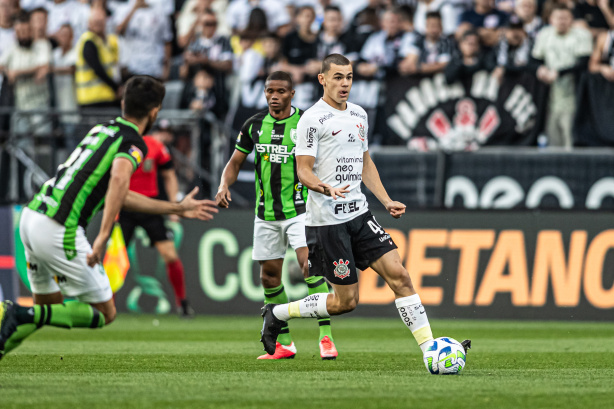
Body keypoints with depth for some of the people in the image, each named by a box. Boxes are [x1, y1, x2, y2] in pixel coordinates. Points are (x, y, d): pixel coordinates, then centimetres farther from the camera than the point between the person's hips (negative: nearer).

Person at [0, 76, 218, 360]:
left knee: (49, 306, 25)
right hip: (60, 230, -8)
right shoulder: (134, 143, -4)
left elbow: (119, 196, 28)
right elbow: (119, 177, -27)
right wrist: (103, 237, -33)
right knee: (104, 313, 5)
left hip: (31, 216, 8)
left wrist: (178, 208, 34)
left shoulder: (101, 130, 21)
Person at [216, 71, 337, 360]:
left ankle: (326, 337, -21)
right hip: (266, 213, 4)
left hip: (299, 209, -4)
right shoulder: (254, 125, 4)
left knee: (309, 264, -21)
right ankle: (284, 343, 20)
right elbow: (235, 162, 12)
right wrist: (224, 186, -7)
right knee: (269, 276, 7)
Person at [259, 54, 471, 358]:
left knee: (398, 274, -6)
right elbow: (303, 171, -13)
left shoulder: (358, 115, 14)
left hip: (358, 214, 7)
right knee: (345, 301, -3)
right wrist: (329, 189, -32)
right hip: (327, 220, -7)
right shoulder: (313, 119, -9)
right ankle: (277, 314, 16)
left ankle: (429, 348, -7)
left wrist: (387, 201, 13)